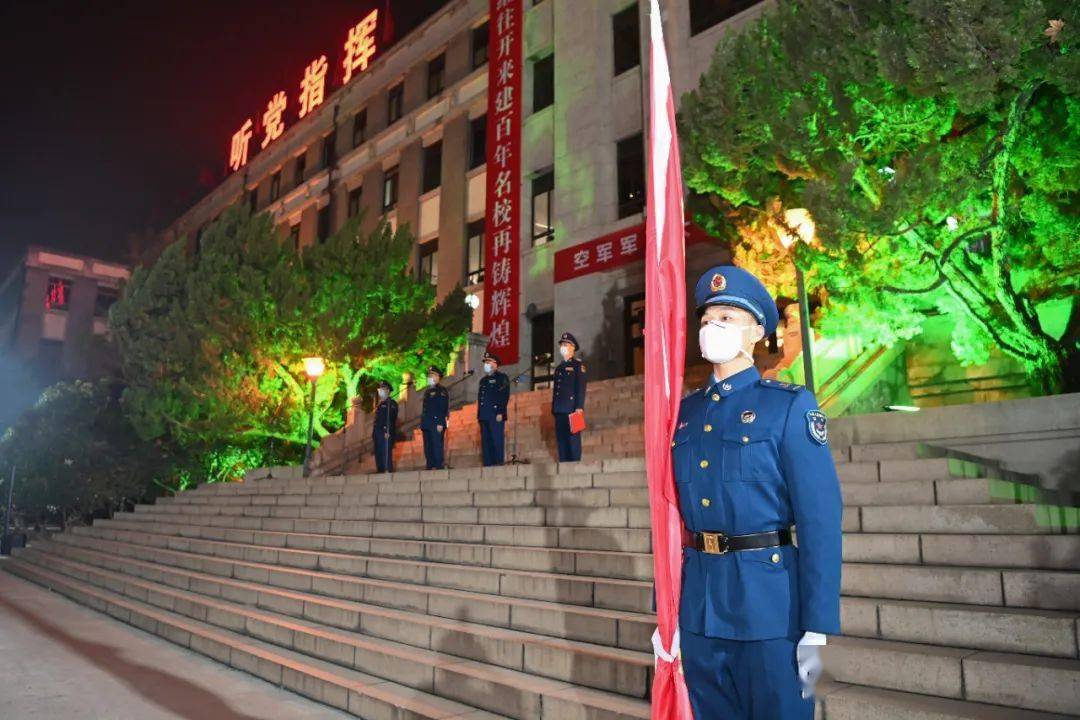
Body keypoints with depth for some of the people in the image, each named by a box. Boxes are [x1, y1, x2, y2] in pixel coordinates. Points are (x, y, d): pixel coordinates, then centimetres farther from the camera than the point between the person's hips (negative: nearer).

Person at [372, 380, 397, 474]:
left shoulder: (391, 403, -4)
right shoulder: (380, 404, 22)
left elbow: (391, 418, -14)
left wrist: (388, 432, -22)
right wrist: (374, 432, 17)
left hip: (386, 434, -9)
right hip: (378, 433, 9)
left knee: (386, 454, -12)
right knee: (378, 454, 8)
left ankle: (389, 471, -12)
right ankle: (380, 472, 12)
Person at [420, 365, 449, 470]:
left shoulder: (442, 391, -2)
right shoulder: (427, 391, 22)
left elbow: (443, 408, -11)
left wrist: (440, 423, -18)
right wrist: (422, 423, 16)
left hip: (437, 424, -8)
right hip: (427, 425, 8)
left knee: (437, 446, -10)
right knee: (428, 448, 6)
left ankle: (439, 468, -10)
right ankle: (430, 467, 8)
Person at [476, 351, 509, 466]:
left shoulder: (502, 378, 2)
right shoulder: (483, 380, 24)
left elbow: (505, 396, -8)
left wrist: (500, 413, -17)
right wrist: (479, 415, 13)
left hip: (496, 415, -7)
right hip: (484, 416, 7)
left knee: (497, 440, -9)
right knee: (486, 442, 4)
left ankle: (499, 463, -8)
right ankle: (487, 465, 5)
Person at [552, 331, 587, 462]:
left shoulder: (578, 365, 2)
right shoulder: (559, 368, 23)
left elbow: (581, 387, -7)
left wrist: (579, 407, -16)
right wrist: (553, 408, 14)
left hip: (572, 408, -7)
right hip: (559, 409, 7)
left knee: (573, 437, -8)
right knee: (561, 438, 4)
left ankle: (575, 462, -6)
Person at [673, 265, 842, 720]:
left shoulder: (789, 406, -6)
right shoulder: (685, 412, 8)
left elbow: (821, 519, -11)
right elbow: (672, 516, 10)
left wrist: (817, 630, -14)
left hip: (769, 599, -5)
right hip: (697, 603, 5)